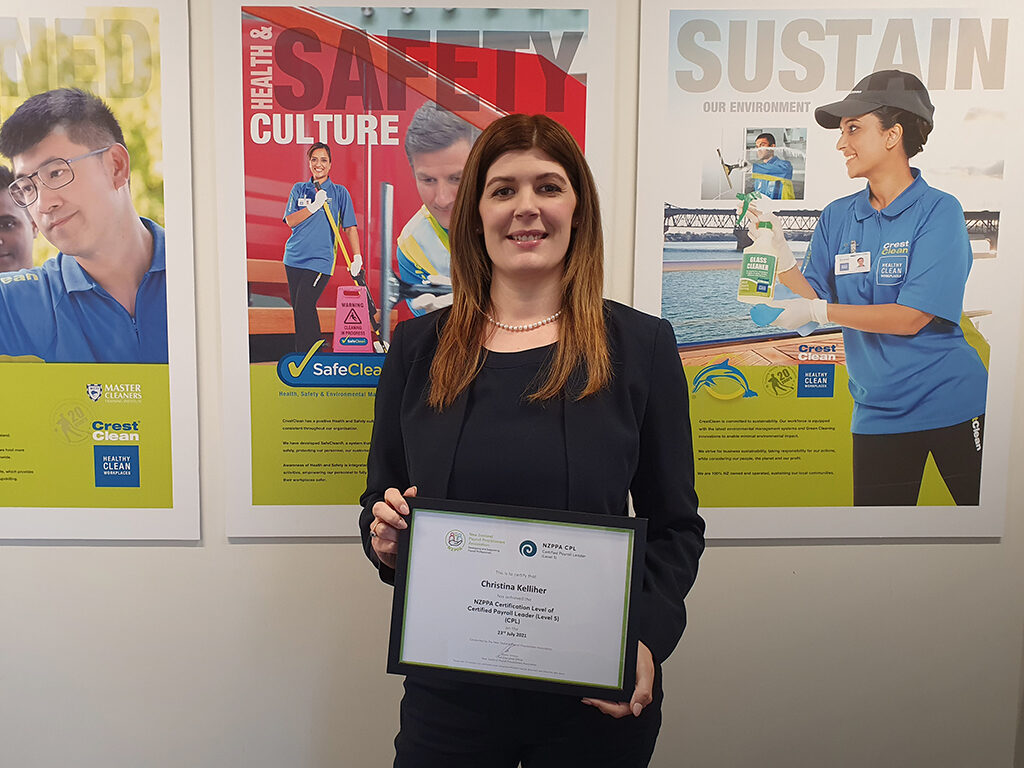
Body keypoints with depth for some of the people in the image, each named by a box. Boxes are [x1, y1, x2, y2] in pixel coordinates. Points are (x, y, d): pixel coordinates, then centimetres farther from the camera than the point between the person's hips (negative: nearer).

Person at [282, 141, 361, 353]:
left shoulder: (340, 192, 3)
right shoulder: (299, 189, 10)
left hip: (320, 258, -4)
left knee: (303, 308, -13)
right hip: (294, 257, 4)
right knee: (299, 309, 8)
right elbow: (290, 220, 0)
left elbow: (350, 227, 0)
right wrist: (314, 206, -13)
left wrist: (357, 257, -10)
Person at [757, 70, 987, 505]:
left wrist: (819, 311, -18)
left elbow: (911, 318, -18)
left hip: (952, 404, -4)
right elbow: (812, 299, 0)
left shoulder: (939, 211, -10)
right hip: (877, 411, 4)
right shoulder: (837, 217, 5)